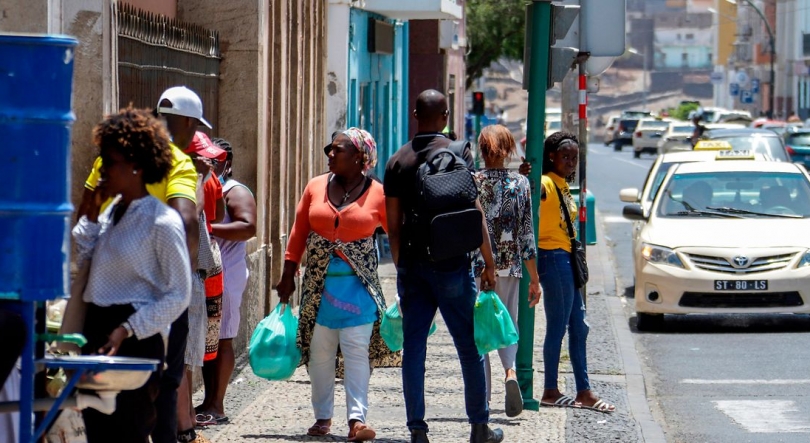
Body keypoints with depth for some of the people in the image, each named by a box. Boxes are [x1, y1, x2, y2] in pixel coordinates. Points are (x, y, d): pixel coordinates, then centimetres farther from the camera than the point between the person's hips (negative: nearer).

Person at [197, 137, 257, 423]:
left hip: (226, 274, -8)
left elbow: (248, 227, -19)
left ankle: (217, 406, -7)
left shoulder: (236, 192, -5)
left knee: (221, 339, -7)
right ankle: (209, 402, 12)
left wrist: (208, 228, -25)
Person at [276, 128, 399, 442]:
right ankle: (322, 417, 16)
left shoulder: (377, 194, -3)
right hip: (319, 284, 3)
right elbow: (299, 233, 11)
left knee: (357, 350, -9)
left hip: (358, 285, -3)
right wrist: (288, 276, 8)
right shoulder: (315, 187, 6)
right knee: (319, 351, 6)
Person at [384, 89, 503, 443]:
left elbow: (393, 224, 7)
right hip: (451, 263, -3)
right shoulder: (457, 152, -5)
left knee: (413, 346, 5)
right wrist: (489, 262, -1)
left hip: (412, 264, 3)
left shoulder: (398, 161, 5)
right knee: (469, 346, 6)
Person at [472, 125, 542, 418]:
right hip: (510, 266, 1)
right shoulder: (520, 183, -1)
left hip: (476, 265, -1)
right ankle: (511, 370, -14)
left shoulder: (470, 182, -6)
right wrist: (534, 278, 8)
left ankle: (483, 398, 6)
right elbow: (527, 234, 2)